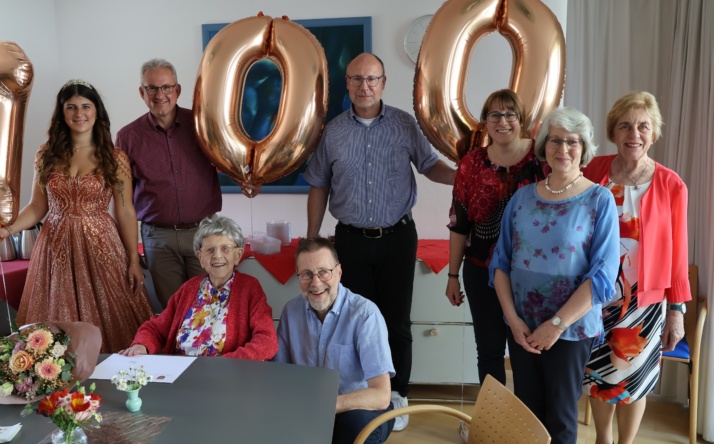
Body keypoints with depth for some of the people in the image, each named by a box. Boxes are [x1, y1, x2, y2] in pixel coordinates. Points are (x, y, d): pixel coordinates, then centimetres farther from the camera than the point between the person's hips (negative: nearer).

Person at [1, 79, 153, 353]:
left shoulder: (114, 158, 0)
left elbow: (125, 212, 0)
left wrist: (134, 260, -2)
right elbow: (37, 207, 10)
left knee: (107, 323, 1)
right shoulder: (47, 155, 6)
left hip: (100, 247, -2)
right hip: (56, 247, 2)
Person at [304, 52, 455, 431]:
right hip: (351, 240, 1)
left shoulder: (405, 125, -2)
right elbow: (318, 187, 8)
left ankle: (395, 396, 24)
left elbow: (431, 166, 3)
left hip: (397, 237, -1)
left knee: (396, 320, 8)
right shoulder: (333, 131, 2)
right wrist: (312, 239, 6)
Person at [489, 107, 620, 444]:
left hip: (571, 330, -3)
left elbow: (602, 275, -13)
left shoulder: (599, 200, -8)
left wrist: (557, 324, -16)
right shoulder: (522, 197, 2)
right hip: (522, 327, 3)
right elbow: (501, 262, 3)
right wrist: (513, 318, -7)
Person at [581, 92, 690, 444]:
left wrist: (677, 309, -2)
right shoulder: (595, 170, -5)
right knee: (598, 374, 16)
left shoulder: (670, 185, -10)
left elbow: (676, 251, -5)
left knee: (632, 379, 13)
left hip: (643, 300, -2)